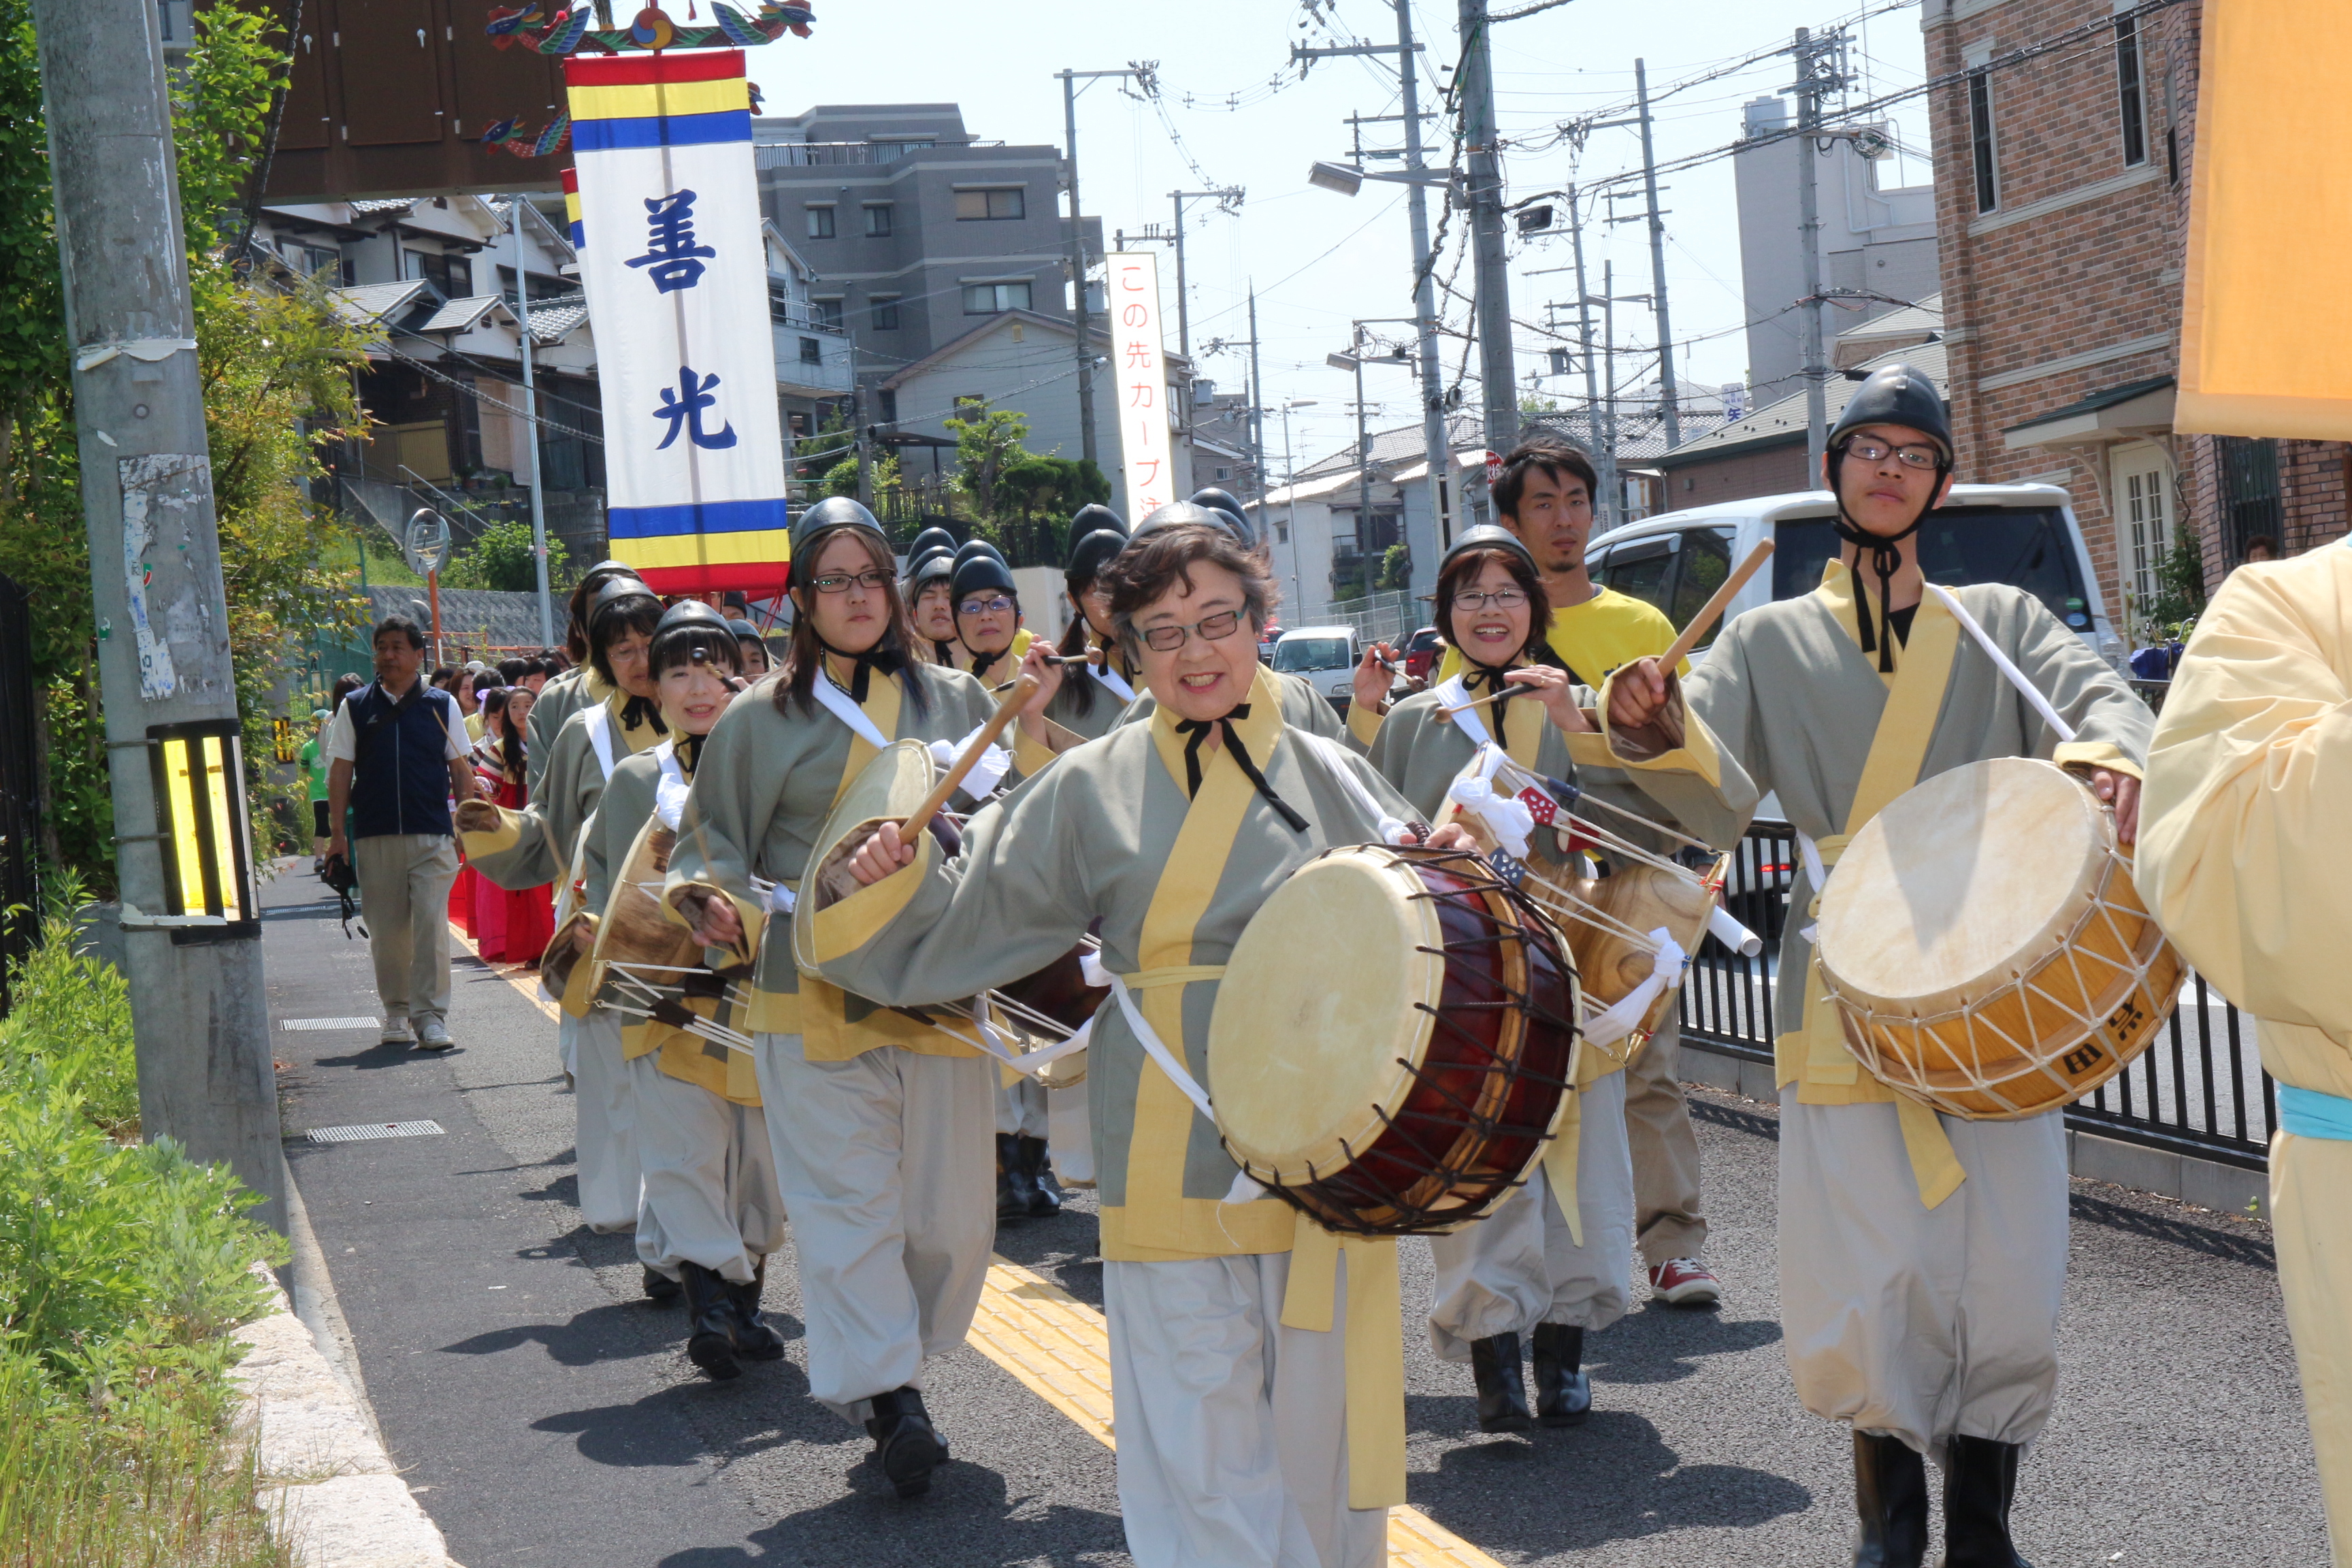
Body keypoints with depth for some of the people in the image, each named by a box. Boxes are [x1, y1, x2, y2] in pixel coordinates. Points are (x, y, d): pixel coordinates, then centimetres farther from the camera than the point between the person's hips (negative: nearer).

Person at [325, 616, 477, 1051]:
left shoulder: (442, 705, 7)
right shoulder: (355, 708, 7)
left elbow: (461, 771, 11)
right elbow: (340, 772, 8)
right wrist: (337, 832, 3)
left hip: (432, 835, -1)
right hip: (374, 836, 1)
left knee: (431, 924, -10)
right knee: (386, 930, 5)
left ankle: (431, 1015, -7)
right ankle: (396, 1013, 17)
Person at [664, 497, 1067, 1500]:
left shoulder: (954, 701, 12)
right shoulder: (761, 723, 6)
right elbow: (711, 850, 9)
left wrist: (1031, 731, -3)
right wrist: (717, 906, -12)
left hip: (939, 992, 2)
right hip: (814, 997, -2)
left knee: (948, 1210, 3)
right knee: (849, 1200, -8)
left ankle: (883, 1371, 21)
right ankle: (889, 1394, -4)